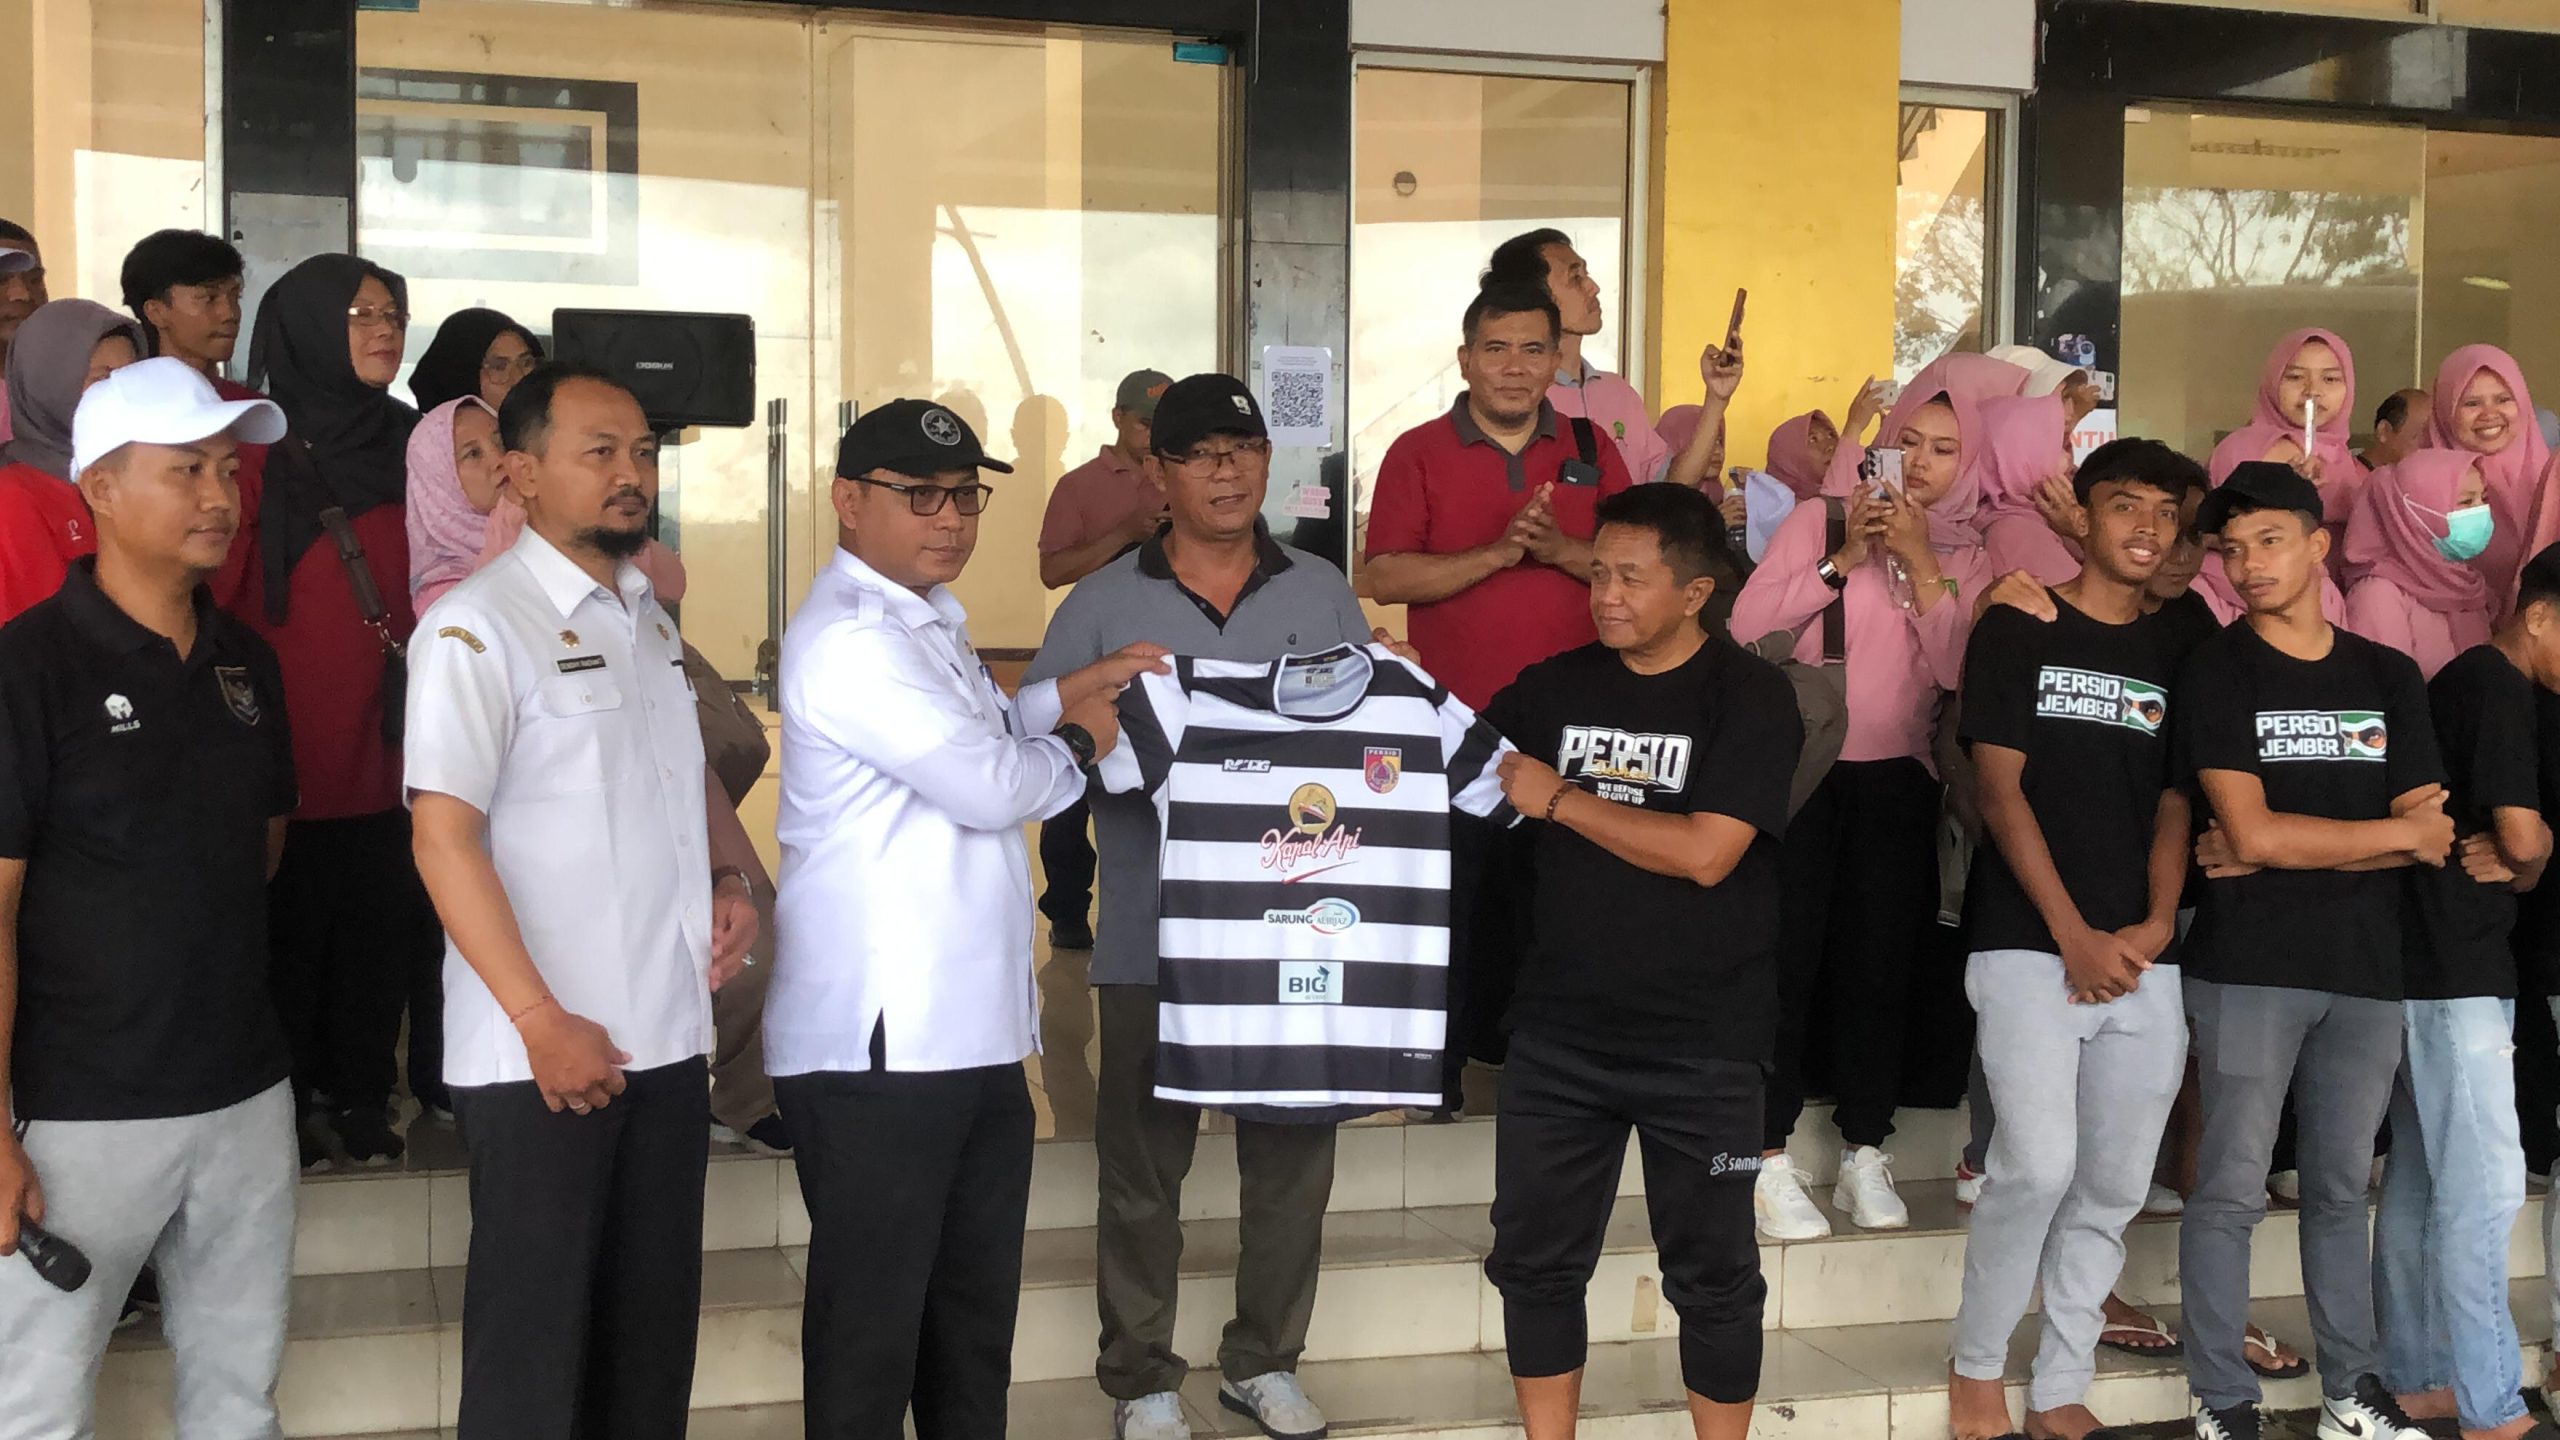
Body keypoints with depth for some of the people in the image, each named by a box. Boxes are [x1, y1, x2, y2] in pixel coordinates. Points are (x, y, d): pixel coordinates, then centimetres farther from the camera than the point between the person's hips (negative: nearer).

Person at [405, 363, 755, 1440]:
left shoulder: (650, 622, 14)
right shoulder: (477, 626, -10)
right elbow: (444, 837, -16)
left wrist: (726, 885, 6)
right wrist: (543, 1024, -20)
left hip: (669, 1041, 7)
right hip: (542, 1059, -7)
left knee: (654, 1330, 13)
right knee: (534, 1346, 3)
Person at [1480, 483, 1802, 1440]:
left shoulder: (1750, 698, -10)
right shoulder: (1554, 687, 4)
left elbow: (1705, 853, -21)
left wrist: (1557, 798, -14)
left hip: (1702, 1046, -4)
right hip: (1558, 1033, 4)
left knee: (1711, 1271, 10)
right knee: (1534, 1257, 11)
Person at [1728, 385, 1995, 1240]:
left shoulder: (1964, 558, 10)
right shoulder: (1819, 522, 3)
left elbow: (1957, 669, -7)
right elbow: (1746, 625, -9)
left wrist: (1920, 561, -11)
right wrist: (1844, 560, -12)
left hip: (1897, 779, 3)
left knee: (1881, 963, 3)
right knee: (1787, 960, -5)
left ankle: (1865, 1157, 15)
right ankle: (1769, 1162, 1)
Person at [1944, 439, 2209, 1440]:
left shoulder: (2183, 645, 14)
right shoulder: (2017, 629, 2)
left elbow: (2177, 798, 11)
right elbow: (2000, 789, -4)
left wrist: (2156, 925, -6)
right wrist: (2074, 934, -11)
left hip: (2145, 960, 4)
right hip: (2030, 943, -4)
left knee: (2113, 1187, 5)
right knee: (2040, 1163, -16)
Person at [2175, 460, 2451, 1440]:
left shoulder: (2389, 677, 10)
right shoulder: (2217, 670, -1)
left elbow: (2430, 840, 2)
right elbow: (2250, 832, -12)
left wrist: (2283, 850, -10)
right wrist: (2397, 832, -2)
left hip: (2368, 966, 4)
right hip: (2247, 966, -4)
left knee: (2343, 1187, 12)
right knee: (2232, 1189, -2)